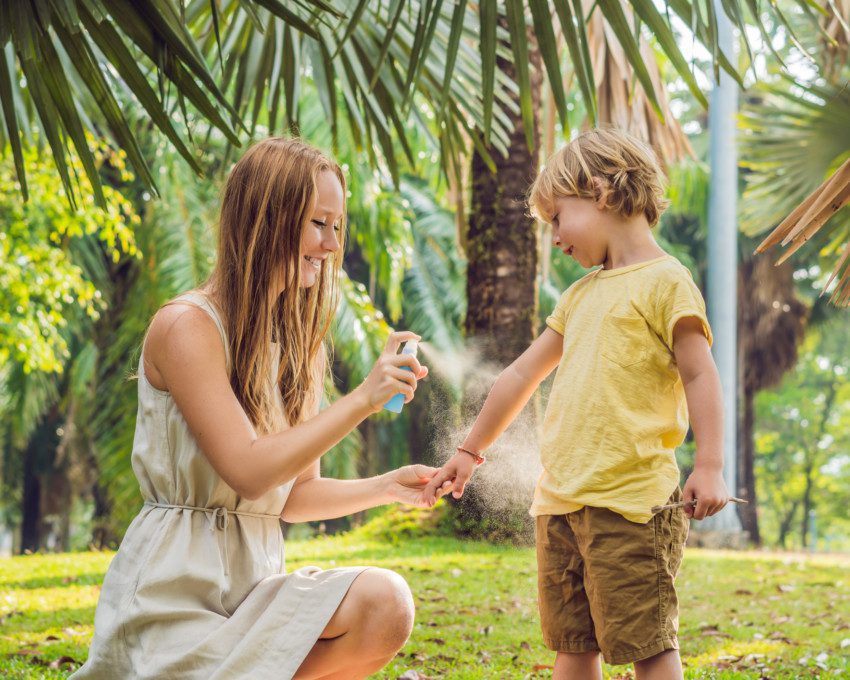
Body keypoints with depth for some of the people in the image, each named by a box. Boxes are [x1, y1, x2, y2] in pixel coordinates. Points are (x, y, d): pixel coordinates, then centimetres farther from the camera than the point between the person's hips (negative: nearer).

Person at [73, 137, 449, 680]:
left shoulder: (298, 345, 14)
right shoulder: (186, 326, -10)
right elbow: (248, 472, -18)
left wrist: (386, 487, -2)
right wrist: (362, 400, -19)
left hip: (258, 583, 7)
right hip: (176, 583, -6)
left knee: (385, 604, -23)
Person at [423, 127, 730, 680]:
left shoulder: (664, 280, -4)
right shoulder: (583, 294, 20)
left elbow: (700, 375, -9)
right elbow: (523, 374, 26)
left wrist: (710, 466, -19)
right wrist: (470, 451, 31)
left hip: (631, 500, -8)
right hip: (561, 500, 8)